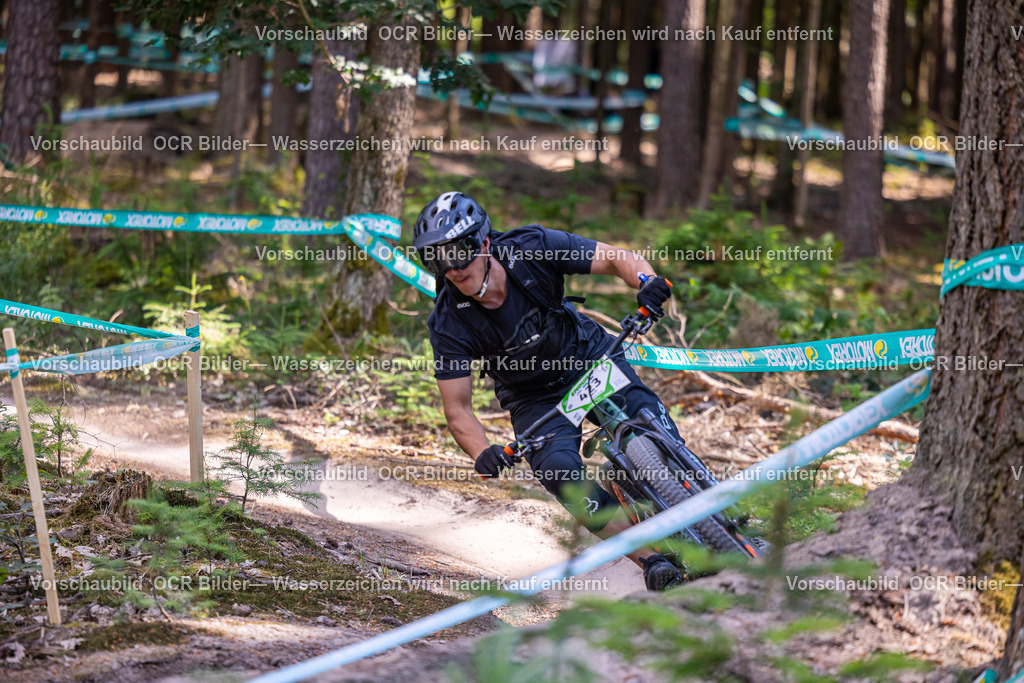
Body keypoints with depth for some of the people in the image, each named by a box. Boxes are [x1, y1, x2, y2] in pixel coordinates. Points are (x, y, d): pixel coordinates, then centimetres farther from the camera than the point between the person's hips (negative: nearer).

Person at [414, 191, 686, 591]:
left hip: (589, 359, 1)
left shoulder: (532, 248, -23)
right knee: (560, 470, -27)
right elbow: (457, 408, -18)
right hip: (536, 399, 0)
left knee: (651, 422, -26)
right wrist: (482, 453, -38)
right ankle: (652, 561, -21)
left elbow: (617, 259, -16)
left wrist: (647, 283, -39)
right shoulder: (449, 324, -22)